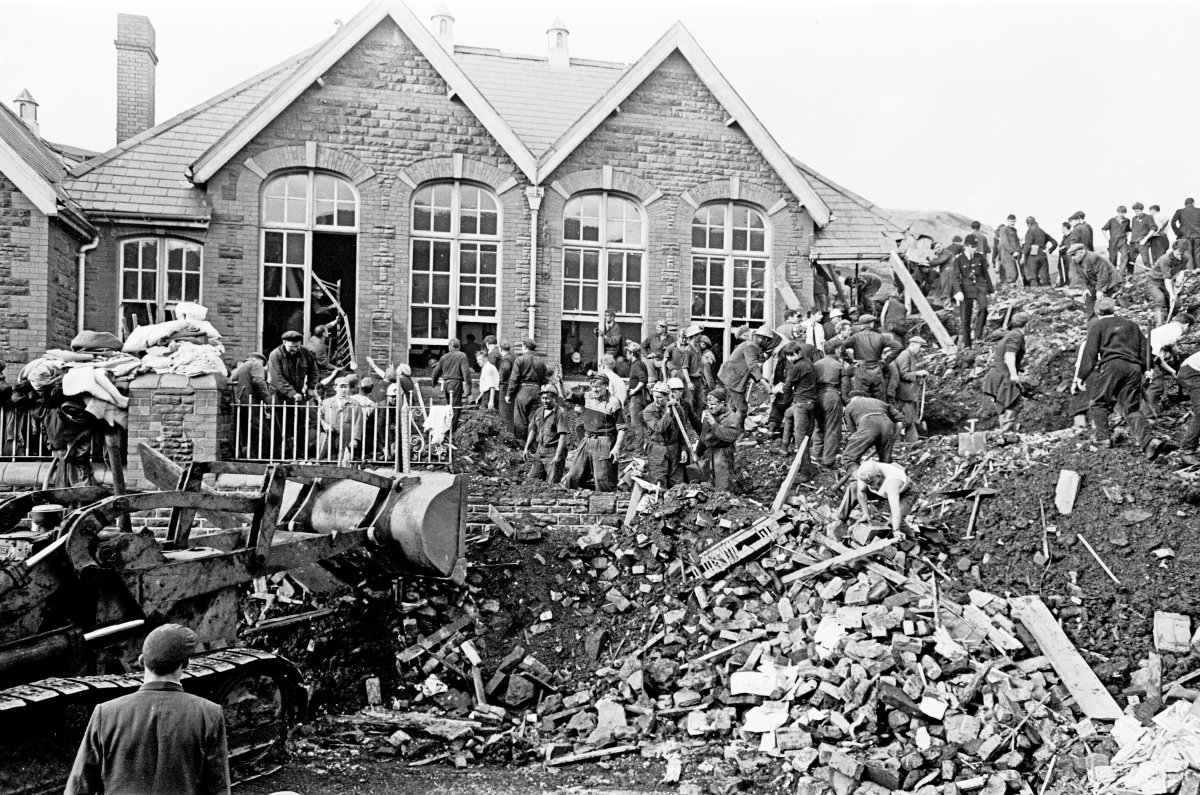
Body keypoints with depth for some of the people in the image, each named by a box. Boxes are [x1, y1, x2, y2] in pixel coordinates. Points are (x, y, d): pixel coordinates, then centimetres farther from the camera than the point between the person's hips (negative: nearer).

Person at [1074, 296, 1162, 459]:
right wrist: (1147, 368, 24)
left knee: (1098, 403, 11)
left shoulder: (1097, 326, 10)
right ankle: (1148, 441, -16)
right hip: (1134, 367, 5)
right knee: (1132, 408, 3)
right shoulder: (1131, 324, 26)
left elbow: (1090, 352, 2)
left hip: (1112, 365, -5)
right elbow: (1145, 347, 22)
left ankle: (1103, 437, 1)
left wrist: (1080, 376, 2)